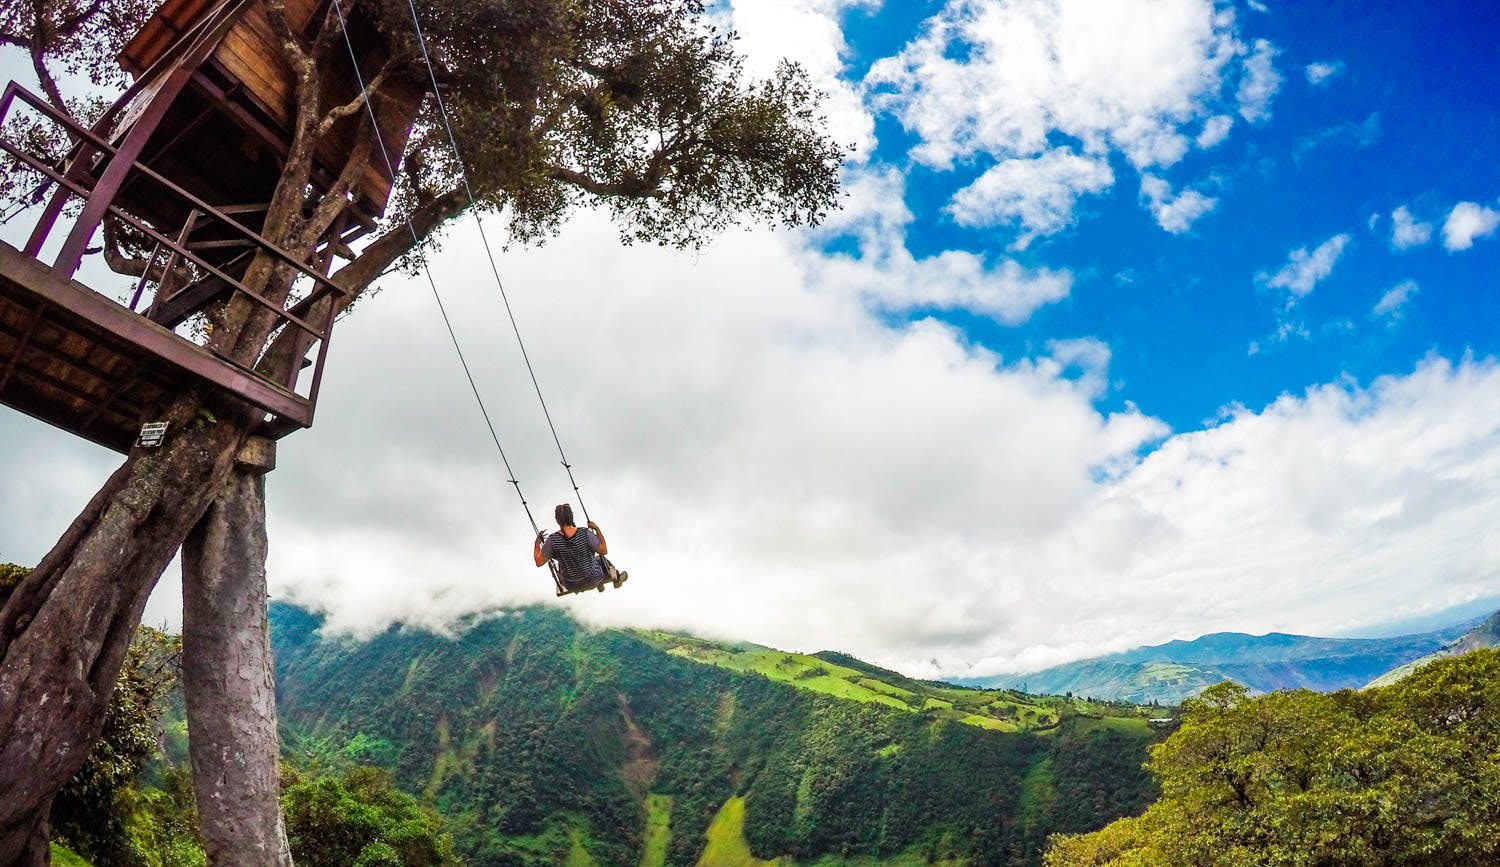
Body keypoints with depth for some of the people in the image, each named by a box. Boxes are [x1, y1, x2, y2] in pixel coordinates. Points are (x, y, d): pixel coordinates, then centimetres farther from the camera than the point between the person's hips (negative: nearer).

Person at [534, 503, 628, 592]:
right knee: (600, 559, 33)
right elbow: (603, 551, -15)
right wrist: (597, 529, -7)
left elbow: (539, 562, -13)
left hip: (571, 586, 1)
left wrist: (538, 541, 0)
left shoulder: (552, 540, -25)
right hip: (593, 580, -1)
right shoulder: (586, 534, -27)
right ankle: (616, 577, 57)